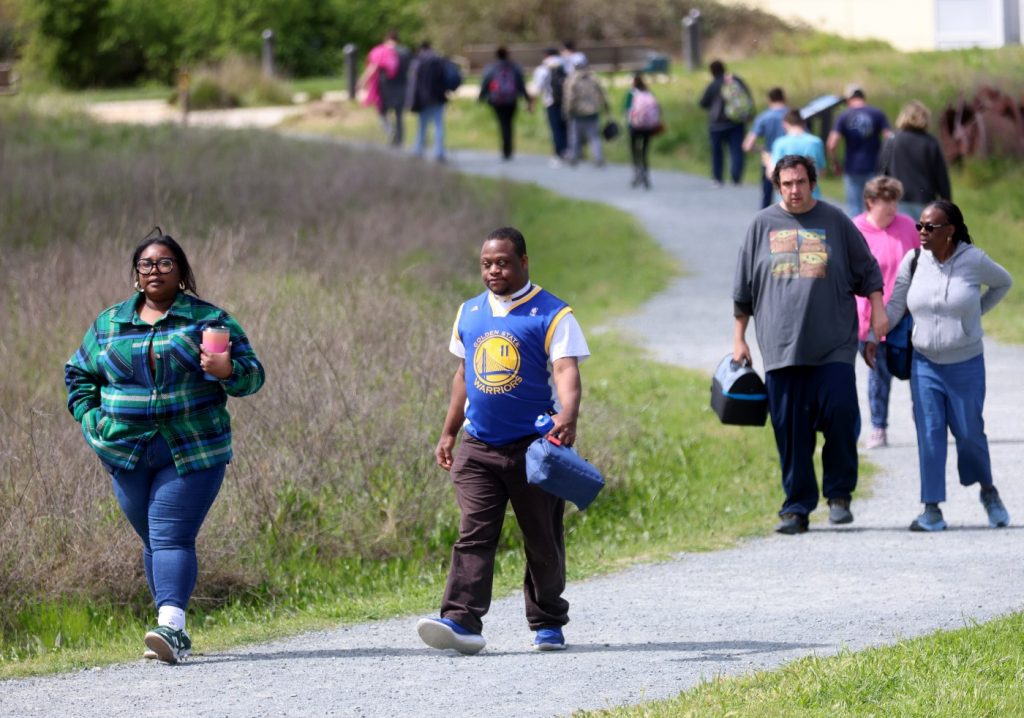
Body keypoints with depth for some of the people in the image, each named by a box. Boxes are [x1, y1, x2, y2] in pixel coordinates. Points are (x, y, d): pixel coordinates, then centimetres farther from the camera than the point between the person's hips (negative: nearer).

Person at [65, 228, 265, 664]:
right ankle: (175, 635, 15)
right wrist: (92, 421, 6)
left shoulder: (208, 320, 3)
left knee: (172, 537, -16)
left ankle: (170, 624, -28)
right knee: (154, 541, 7)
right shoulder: (109, 324, 12)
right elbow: (78, 375, 22)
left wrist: (228, 372, -22)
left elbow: (252, 375, 2)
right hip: (128, 455, 4)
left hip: (192, 455, -4)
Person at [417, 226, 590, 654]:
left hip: (534, 444, -3)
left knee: (542, 540, 7)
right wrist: (448, 433, 21)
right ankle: (462, 621, -20)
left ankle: (548, 623, 21)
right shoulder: (470, 314, 13)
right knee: (473, 534, -10)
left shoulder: (551, 314, -4)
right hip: (479, 447, 4)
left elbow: (566, 371, -16)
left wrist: (568, 416, -34)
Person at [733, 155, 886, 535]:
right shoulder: (762, 225, 10)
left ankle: (839, 493, 4)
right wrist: (739, 339, 14)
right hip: (781, 346, 1)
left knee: (840, 412, -14)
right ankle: (797, 507, 8)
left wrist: (878, 309, 3)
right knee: (790, 430, 1)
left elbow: (867, 270, 15)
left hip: (833, 346, -1)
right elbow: (744, 288, 15)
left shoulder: (835, 221, 7)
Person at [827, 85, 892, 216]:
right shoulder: (877, 114, -1)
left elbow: (831, 145, -11)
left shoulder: (844, 116, -3)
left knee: (853, 207, 6)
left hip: (852, 168, -1)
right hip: (873, 167, 1)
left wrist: (834, 162, 5)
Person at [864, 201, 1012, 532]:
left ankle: (988, 491, 30)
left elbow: (1003, 283, 11)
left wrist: (975, 313, 5)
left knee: (969, 433, 4)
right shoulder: (913, 261, -3)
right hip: (925, 364, 2)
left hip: (966, 365, -2)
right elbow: (895, 305, 3)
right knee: (929, 435, -5)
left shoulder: (973, 260, -8)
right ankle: (932, 509, -2)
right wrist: (874, 338, -9)